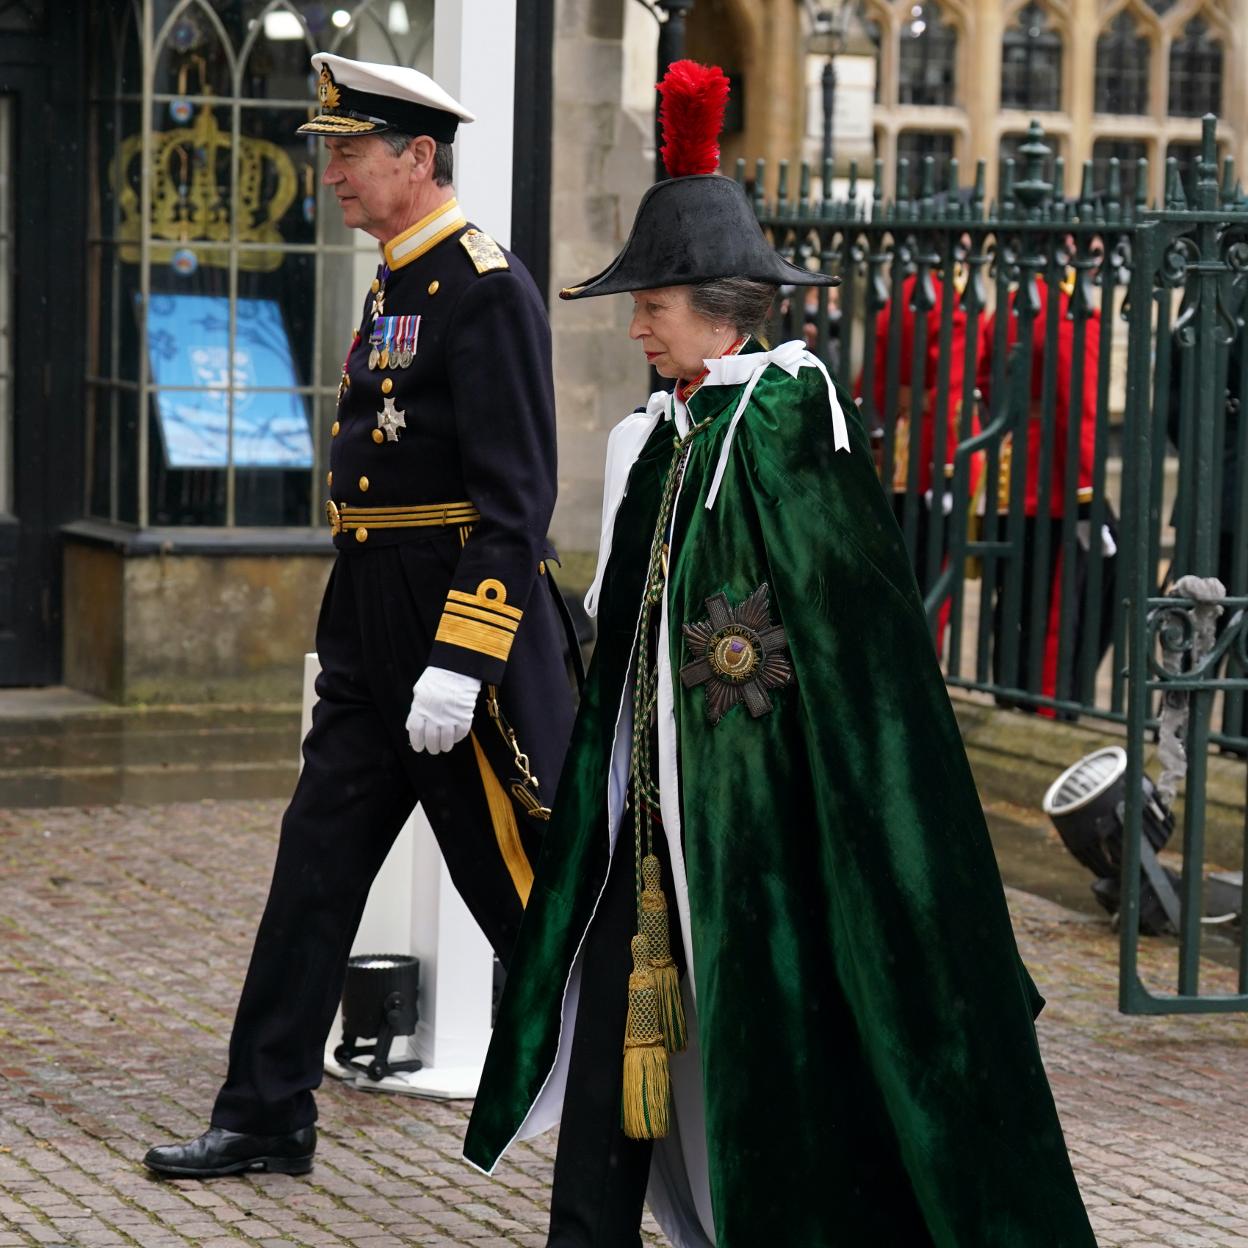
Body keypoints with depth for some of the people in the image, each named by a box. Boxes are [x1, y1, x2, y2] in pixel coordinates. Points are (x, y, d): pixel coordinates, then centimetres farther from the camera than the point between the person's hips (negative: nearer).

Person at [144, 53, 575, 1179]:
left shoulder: (488, 290, -15)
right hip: (372, 640, 9)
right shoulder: (392, 289, 14)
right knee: (315, 868, 9)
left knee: (523, 891, 1)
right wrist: (341, 643, 22)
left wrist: (458, 664, -24)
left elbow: (517, 500, -20)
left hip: (466, 624, -9)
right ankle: (267, 1118, 15)